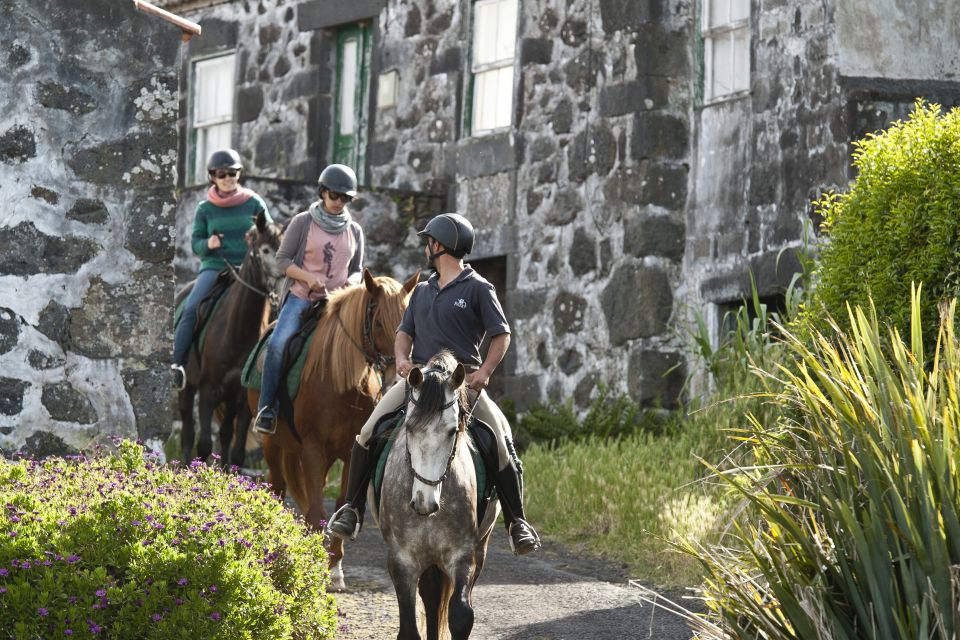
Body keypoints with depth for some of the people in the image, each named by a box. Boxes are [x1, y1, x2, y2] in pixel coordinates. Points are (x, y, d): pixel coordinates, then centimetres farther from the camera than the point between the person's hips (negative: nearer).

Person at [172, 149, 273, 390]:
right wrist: (207, 244, -12)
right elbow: (195, 243, 11)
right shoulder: (205, 209, 10)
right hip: (214, 266, 0)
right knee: (191, 309, -23)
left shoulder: (254, 203, 8)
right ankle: (177, 364, -20)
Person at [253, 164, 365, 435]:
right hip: (301, 297, -3)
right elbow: (283, 259, 0)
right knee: (278, 344, -26)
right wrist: (307, 277, -17)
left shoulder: (354, 230, 11)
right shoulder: (302, 222, 1)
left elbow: (357, 269, 19)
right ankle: (266, 409, -18)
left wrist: (352, 280, -6)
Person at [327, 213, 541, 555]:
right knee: (367, 432, -12)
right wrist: (402, 358, -1)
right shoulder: (422, 290, 19)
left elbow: (501, 335, -1)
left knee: (502, 444, -17)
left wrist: (484, 371, -16)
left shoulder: (478, 289, 1)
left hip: (464, 381, -4)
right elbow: (405, 332, 21)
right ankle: (352, 508, -3)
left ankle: (516, 521, -3)